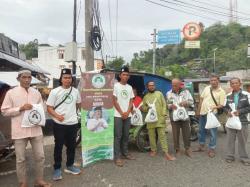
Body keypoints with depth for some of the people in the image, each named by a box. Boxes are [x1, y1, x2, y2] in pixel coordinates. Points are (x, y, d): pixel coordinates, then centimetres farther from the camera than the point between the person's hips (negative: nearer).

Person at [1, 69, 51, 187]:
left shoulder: (36, 93, 8)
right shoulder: (11, 93, -3)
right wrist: (20, 108, -16)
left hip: (36, 130, 3)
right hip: (20, 131, -3)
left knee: (40, 156, 9)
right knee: (20, 159, 9)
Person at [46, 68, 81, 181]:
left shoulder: (75, 91, 5)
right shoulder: (55, 91, -6)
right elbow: (49, 108, -8)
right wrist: (57, 115, -25)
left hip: (73, 123, 4)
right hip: (59, 124, -3)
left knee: (72, 146, 15)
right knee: (58, 146, 7)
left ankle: (69, 166, 32)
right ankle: (57, 169, 23)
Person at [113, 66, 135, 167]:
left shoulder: (129, 87, 12)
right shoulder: (116, 86, -4)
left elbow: (131, 101, 11)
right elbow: (114, 101, -7)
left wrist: (127, 112, -4)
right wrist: (121, 113, -9)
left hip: (127, 115, 5)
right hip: (118, 115, -5)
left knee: (126, 135, 12)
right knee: (118, 136, -4)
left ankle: (125, 153, 24)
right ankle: (117, 157, 0)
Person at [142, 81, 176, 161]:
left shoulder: (159, 93, 7)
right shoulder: (145, 97, 13)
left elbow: (164, 105, 2)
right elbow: (143, 108, 14)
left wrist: (164, 115, -7)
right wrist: (147, 108, -9)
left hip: (160, 119, -2)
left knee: (162, 136, -3)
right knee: (151, 136, 8)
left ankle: (166, 153, -2)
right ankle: (153, 150, 24)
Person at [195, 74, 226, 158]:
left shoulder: (221, 92, -9)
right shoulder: (207, 88, 5)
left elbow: (222, 105, -10)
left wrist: (215, 107, -29)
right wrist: (198, 110, 10)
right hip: (203, 112, 6)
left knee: (213, 132, 2)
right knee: (201, 130, 16)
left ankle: (211, 149, 16)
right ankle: (201, 146, 33)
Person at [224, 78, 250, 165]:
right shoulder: (228, 96, 6)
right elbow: (225, 106, 13)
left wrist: (240, 111, -16)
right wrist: (228, 111, -7)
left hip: (243, 121, -3)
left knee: (242, 140, 6)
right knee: (230, 139, 9)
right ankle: (230, 156, 23)